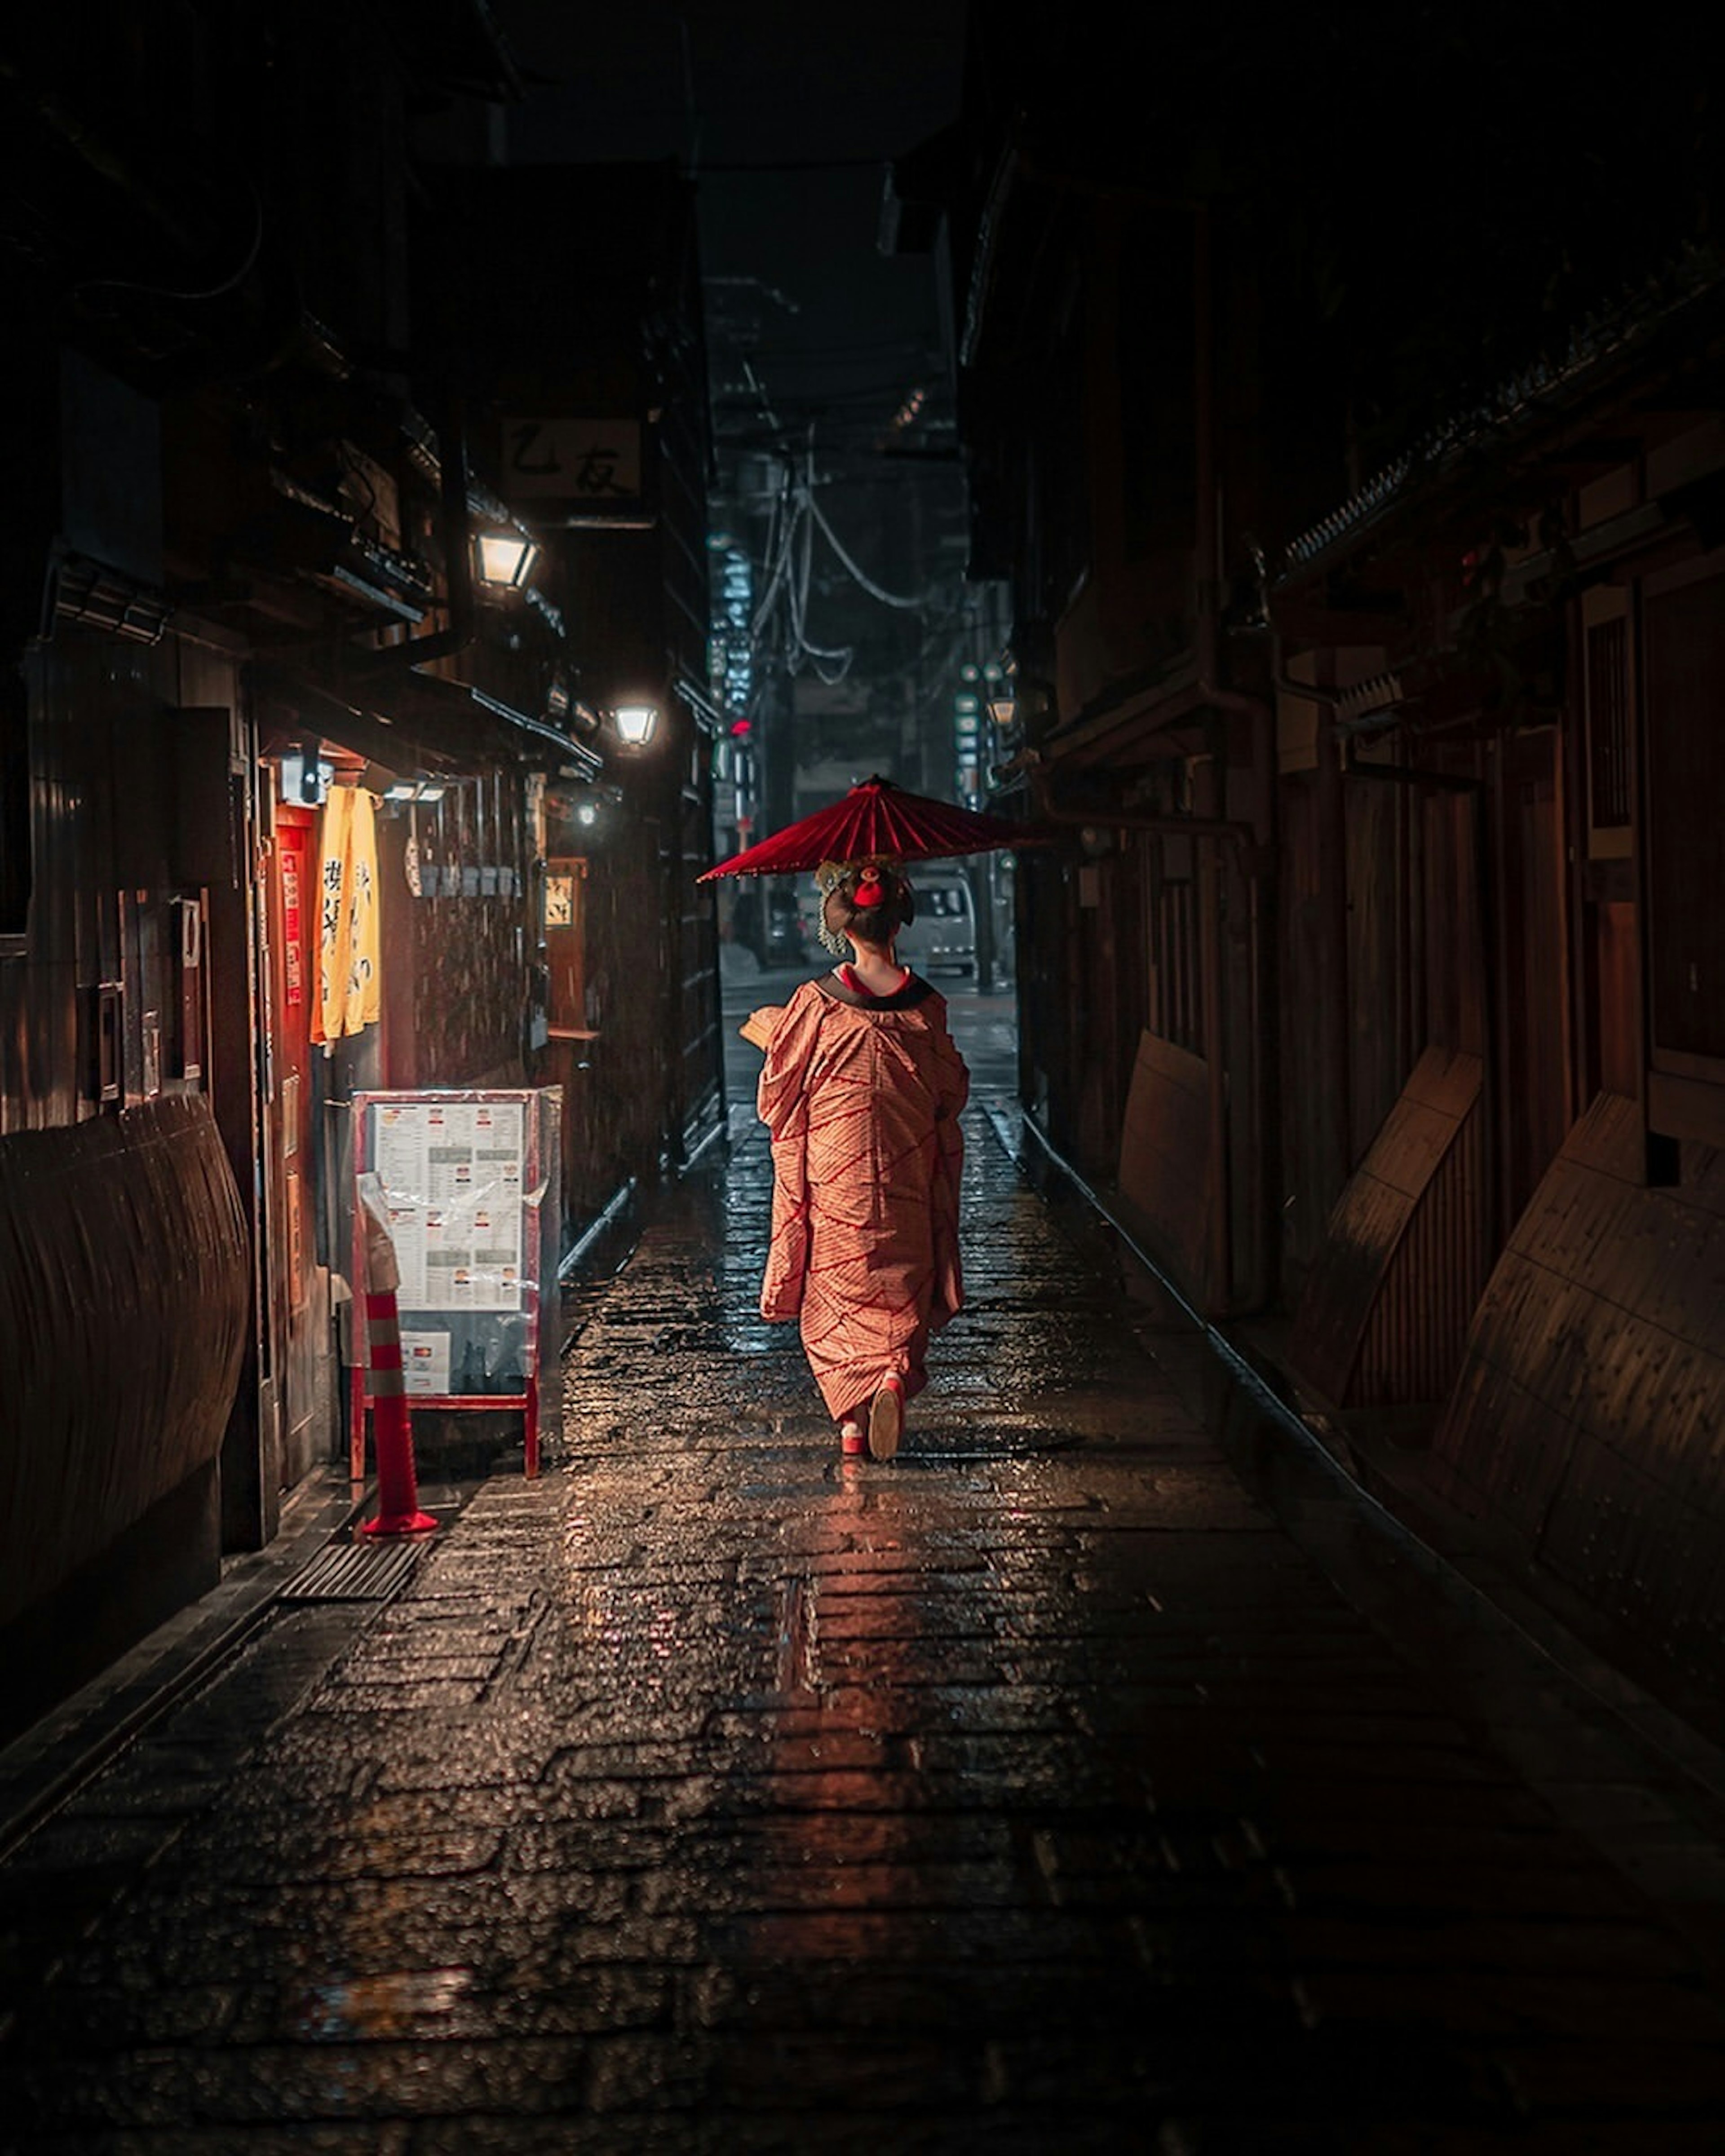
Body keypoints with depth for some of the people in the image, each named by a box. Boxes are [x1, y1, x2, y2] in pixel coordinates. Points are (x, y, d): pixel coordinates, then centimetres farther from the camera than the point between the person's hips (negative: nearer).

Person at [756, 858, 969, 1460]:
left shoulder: (815, 1004, -11)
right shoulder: (925, 1006, -6)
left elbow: (777, 1097, -2)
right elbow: (953, 1093, 5)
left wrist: (777, 1036, 17)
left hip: (832, 1182, -1)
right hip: (906, 1184, 1)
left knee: (835, 1296, 11)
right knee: (899, 1289, 12)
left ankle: (853, 1420, 7)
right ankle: (895, 1376, -15)